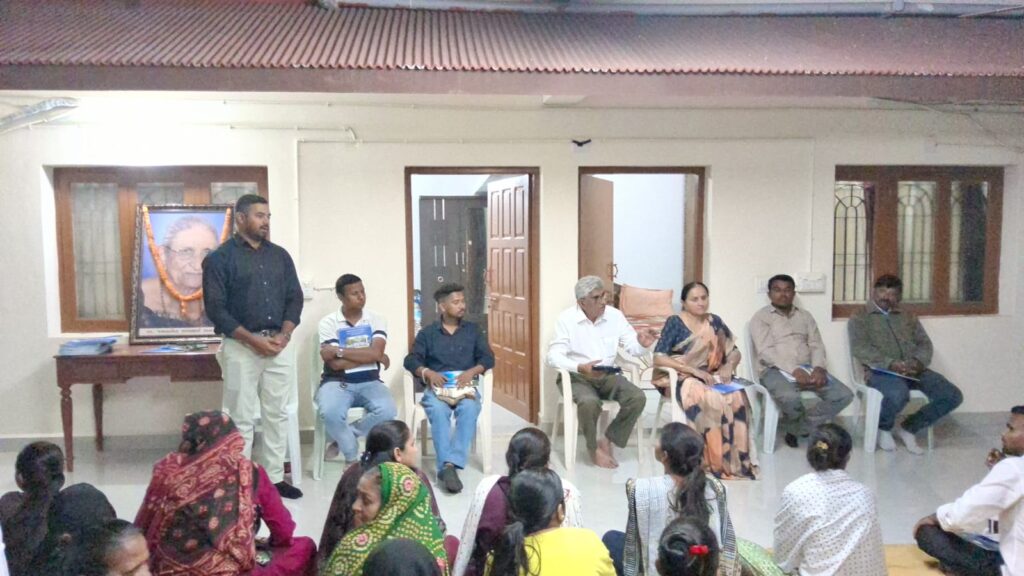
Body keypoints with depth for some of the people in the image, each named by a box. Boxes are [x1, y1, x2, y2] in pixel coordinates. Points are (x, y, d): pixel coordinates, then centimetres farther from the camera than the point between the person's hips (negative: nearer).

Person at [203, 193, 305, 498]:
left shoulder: (280, 255, 12)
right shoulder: (219, 258, -2)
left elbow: (295, 298, 10)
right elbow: (216, 308, -8)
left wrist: (284, 335, -6)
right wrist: (253, 339, -16)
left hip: (280, 344, 5)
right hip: (241, 346, -4)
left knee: (278, 414, 8)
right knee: (241, 418, 1)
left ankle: (275, 478, 17)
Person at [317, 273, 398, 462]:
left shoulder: (377, 320, 3)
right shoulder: (328, 322, -3)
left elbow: (375, 352, -13)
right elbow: (335, 364, -13)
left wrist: (340, 351, -16)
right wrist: (372, 357, -9)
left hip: (369, 382, 2)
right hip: (337, 382, -2)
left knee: (388, 410, -28)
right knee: (330, 413, -34)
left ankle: (342, 438, -2)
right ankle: (352, 456, -4)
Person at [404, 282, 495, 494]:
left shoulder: (473, 330, 17)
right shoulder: (427, 333, 15)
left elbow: (488, 358, 8)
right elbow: (411, 360, 5)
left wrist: (471, 371, -12)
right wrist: (428, 373, -16)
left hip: (465, 385, 1)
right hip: (436, 387, 0)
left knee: (469, 409, -35)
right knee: (438, 411, -35)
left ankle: (451, 464, -42)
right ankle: (447, 466, -43)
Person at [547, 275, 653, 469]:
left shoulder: (614, 315, 2)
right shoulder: (566, 319, -10)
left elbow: (631, 346, 1)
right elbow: (554, 356, -18)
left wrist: (641, 343, -25)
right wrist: (581, 368, -34)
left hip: (608, 375, 4)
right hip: (576, 376, -4)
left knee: (638, 398, -19)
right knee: (589, 402, -35)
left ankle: (608, 441, -2)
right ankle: (593, 448, -9)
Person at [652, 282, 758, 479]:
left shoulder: (715, 322, 9)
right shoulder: (675, 323, -7)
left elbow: (734, 351, 12)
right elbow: (658, 358, -16)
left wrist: (728, 367, -11)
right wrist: (694, 371, -22)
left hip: (711, 378, 5)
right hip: (680, 379, -4)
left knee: (737, 396, -27)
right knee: (710, 400, -35)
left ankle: (738, 457, -20)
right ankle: (717, 461, -24)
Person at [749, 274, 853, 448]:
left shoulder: (805, 316, 19)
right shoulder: (761, 317, 1)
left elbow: (817, 346, 10)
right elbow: (765, 352, -11)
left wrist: (819, 368, -12)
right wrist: (794, 370, -23)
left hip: (808, 368, 6)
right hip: (775, 370, -5)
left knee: (844, 395, -15)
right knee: (789, 398, -37)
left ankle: (796, 428, -2)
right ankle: (804, 426, 0)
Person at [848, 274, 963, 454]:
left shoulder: (908, 317, 23)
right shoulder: (860, 318, 6)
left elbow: (924, 343, 13)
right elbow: (860, 349, -9)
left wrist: (918, 362, -11)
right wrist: (891, 363, -21)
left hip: (912, 370, 6)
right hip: (881, 370, -5)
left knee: (953, 395, -13)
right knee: (899, 394, -38)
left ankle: (908, 428, 4)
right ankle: (883, 427, -3)